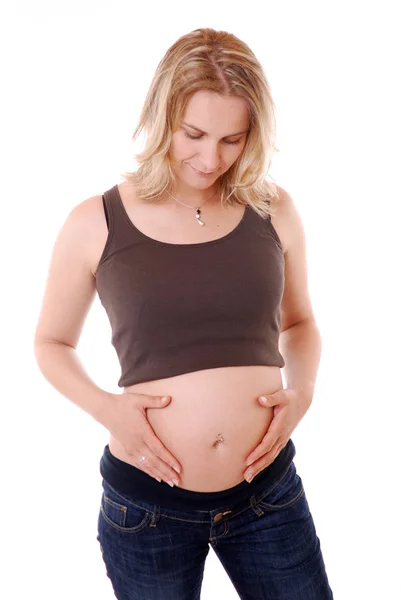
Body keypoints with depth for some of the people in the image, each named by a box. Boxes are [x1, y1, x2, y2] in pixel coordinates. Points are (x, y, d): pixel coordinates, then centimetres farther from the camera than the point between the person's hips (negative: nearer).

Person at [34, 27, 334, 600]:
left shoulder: (273, 211, -2)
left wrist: (302, 391, -5)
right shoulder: (95, 224, -7)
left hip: (268, 492, 2)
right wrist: (104, 406, -11)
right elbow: (52, 343, 6)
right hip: (146, 504, -1)